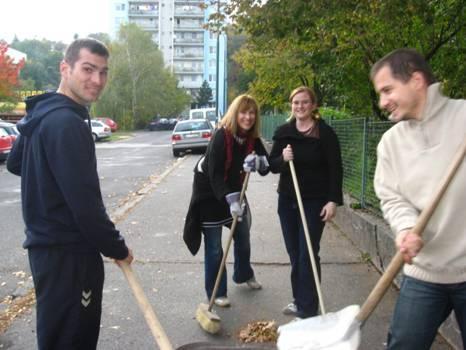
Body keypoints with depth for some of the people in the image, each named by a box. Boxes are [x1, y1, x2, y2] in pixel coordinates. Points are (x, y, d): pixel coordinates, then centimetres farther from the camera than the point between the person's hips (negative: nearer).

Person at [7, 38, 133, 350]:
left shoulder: (43, 114, 9)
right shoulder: (67, 123, -22)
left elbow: (14, 163, 24)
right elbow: (85, 202, -25)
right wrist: (117, 248, -13)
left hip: (47, 245, 10)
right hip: (68, 252, -10)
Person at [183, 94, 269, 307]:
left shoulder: (253, 139, -6)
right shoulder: (221, 136, -25)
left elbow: (266, 167, -11)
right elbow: (215, 175, -29)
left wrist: (257, 162, -33)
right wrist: (231, 201, -38)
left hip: (234, 192, 7)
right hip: (210, 194, -6)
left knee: (243, 238, 20)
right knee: (214, 248, 0)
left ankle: (244, 275, 45)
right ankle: (216, 293, 15)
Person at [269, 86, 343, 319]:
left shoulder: (325, 133, -7)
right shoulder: (283, 132, 6)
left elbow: (335, 169, -8)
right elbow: (272, 166, 7)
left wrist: (333, 200, -15)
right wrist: (282, 158, -15)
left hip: (315, 201, -4)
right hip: (287, 200, 5)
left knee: (308, 255, -3)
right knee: (294, 254, 11)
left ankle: (308, 309, 7)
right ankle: (299, 300, 26)